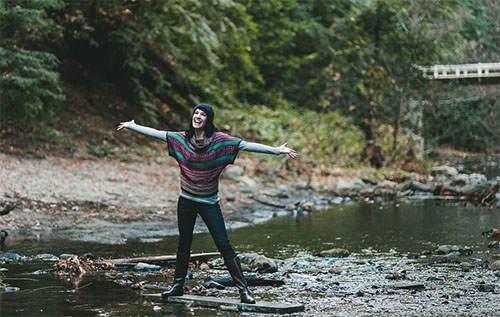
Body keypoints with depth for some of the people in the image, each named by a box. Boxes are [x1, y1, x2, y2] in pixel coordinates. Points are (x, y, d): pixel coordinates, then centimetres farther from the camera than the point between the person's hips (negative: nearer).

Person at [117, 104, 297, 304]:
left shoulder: (219, 140, -12)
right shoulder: (182, 139, -2)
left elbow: (246, 145, -18)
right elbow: (156, 133, 8)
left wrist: (277, 150, -25)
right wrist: (132, 126, 15)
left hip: (209, 203, -3)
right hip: (186, 201, 4)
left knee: (224, 245, -9)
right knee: (183, 244, 15)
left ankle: (243, 290, -7)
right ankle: (178, 285, 28)